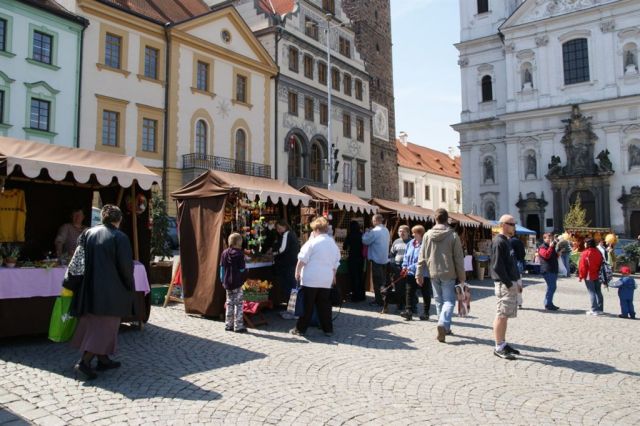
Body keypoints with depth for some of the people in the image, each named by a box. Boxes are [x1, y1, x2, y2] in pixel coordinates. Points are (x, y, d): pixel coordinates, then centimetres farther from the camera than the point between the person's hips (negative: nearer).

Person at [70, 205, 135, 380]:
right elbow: (126, 266, -13)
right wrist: (130, 288, 0)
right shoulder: (119, 237, -13)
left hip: (90, 288, 6)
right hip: (110, 290, -6)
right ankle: (84, 361, -7)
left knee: (94, 324, 17)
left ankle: (103, 359, 24)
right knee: (105, 326, 2)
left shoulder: (89, 233, 3)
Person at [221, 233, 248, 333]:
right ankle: (238, 326, 3)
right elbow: (242, 269, -11)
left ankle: (228, 325, 20)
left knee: (229, 303, 15)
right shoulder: (239, 254, -12)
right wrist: (244, 278, 6)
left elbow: (222, 268, 7)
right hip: (237, 283, -6)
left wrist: (223, 280, 14)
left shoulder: (224, 253, 4)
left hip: (227, 283, 6)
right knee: (239, 304, 2)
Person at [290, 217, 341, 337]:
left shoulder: (312, 242, -8)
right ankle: (328, 329, 16)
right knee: (324, 305, 12)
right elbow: (336, 262, 17)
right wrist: (333, 276, 28)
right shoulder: (333, 243, 10)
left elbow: (302, 259, -9)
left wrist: (297, 272, 1)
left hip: (310, 279, -5)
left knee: (307, 305, 1)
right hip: (326, 280, 5)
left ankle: (300, 329, 8)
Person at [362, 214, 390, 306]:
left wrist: (367, 232, 2)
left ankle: (379, 301, 4)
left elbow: (365, 241, -15)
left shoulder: (375, 231, -18)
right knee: (383, 280, 14)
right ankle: (383, 299, 21)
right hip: (385, 259, 8)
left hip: (376, 259, -8)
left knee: (377, 281, 0)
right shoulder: (386, 230, 9)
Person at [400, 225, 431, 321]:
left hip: (424, 274, -6)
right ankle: (409, 311, 0)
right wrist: (405, 266, 1)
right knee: (409, 292, -1)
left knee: (425, 294, 8)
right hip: (411, 273, 6)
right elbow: (406, 256, 16)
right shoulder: (410, 243, 8)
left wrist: (411, 268, -22)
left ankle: (426, 313, 18)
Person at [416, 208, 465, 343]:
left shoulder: (428, 234, -1)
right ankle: (443, 324, -18)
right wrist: (461, 275, 4)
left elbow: (422, 256, 1)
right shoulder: (453, 235, -8)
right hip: (448, 273, -3)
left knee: (439, 301, 15)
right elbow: (459, 258, -5)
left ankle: (445, 327, 22)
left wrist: (419, 273, 7)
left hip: (434, 273, 3)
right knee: (449, 300, 2)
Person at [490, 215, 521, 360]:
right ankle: (499, 347, 1)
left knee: (505, 315, 14)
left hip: (511, 283, 10)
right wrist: (508, 283, -18)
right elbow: (497, 266, -20)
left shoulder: (506, 241, 17)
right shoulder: (499, 242, -14)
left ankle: (503, 344, 22)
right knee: (501, 315, -5)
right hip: (504, 284, -10)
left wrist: (515, 282, 14)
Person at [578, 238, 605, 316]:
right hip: (597, 275, 6)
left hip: (589, 276, -6)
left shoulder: (585, 253, -13)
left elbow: (582, 266, -13)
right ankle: (600, 309, 18)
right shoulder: (598, 252, 6)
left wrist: (580, 276, -5)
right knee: (598, 291, 13)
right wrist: (600, 273, 19)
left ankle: (594, 310, -5)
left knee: (592, 292, -3)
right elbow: (602, 263, 10)